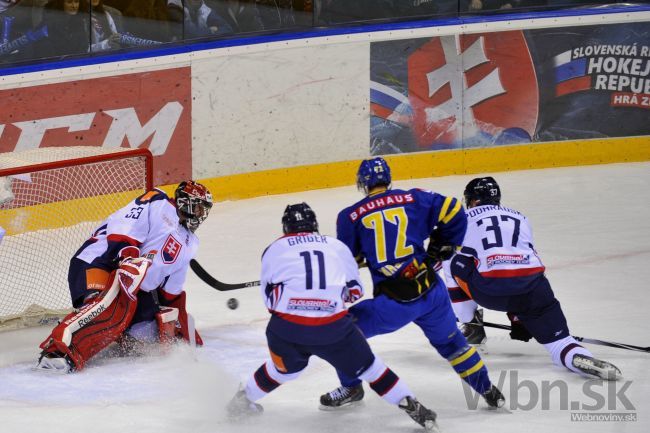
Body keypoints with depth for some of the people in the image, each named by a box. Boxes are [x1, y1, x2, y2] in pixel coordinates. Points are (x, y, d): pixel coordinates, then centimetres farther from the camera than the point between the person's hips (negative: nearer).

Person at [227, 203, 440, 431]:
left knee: (285, 368, 31)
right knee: (366, 365, 17)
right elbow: (355, 291, 23)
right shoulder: (337, 246, 18)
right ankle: (411, 406, 14)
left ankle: (243, 399, 42)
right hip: (333, 327, -1)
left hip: (286, 327, 1)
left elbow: (269, 298, 14)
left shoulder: (274, 250, 14)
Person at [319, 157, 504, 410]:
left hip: (393, 303, -3)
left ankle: (351, 388, 27)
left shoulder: (350, 216, 1)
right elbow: (453, 213, 4)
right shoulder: (414, 199, 6)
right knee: (450, 341, 26)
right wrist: (441, 248, 17)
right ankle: (488, 391, 30)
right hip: (432, 292, 3)